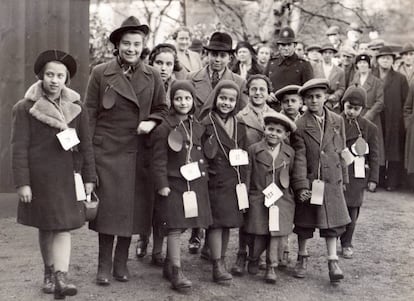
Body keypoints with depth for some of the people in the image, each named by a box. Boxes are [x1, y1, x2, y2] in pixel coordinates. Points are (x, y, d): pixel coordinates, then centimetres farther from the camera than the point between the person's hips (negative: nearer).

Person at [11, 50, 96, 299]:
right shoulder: (25, 108, -3)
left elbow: (86, 145, 6)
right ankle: (49, 273, 23)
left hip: (67, 176, 1)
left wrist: (89, 177, 3)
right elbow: (19, 147, -6)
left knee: (64, 227, -6)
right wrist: (22, 182, -11)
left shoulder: (76, 108, 3)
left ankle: (60, 279, -9)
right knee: (45, 227, 9)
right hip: (39, 177, -1)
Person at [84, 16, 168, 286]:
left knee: (134, 208, 7)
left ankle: (121, 261, 22)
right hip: (107, 150, -2)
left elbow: (162, 109, 14)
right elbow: (90, 114, 0)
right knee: (109, 207, 0)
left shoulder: (153, 76, 6)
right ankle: (104, 264, 13)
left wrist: (151, 122, -7)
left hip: (139, 152, 2)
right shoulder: (100, 73, 0)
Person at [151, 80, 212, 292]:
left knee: (180, 227, 13)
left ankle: (169, 265, 28)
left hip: (195, 184, 6)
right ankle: (176, 272, 3)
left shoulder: (198, 127, 9)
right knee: (175, 227, -4)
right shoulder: (164, 128, -8)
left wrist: (204, 177, 10)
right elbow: (158, 160, -9)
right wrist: (162, 185, -13)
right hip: (173, 184, -5)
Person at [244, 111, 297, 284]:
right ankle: (252, 261, 27)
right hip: (258, 200, -1)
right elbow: (247, 175, 2)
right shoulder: (254, 150, 1)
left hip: (282, 201, 2)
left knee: (279, 235, -3)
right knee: (259, 236, 2)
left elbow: (291, 177, 10)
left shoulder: (290, 153, 6)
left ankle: (271, 267, 12)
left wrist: (292, 198, 6)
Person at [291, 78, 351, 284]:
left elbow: (341, 151, 10)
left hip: (332, 181, 2)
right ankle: (302, 258, 28)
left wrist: (343, 178, 12)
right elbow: (299, 157, -13)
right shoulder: (300, 125, -9)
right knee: (304, 222, 11)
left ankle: (333, 262, 11)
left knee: (332, 222, 4)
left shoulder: (337, 121, 3)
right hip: (308, 180, -2)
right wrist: (301, 186, -18)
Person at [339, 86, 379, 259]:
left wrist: (373, 179, 2)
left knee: (352, 209, 4)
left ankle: (346, 244, 19)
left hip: (356, 175, 1)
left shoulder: (369, 128, 3)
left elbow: (374, 155, 6)